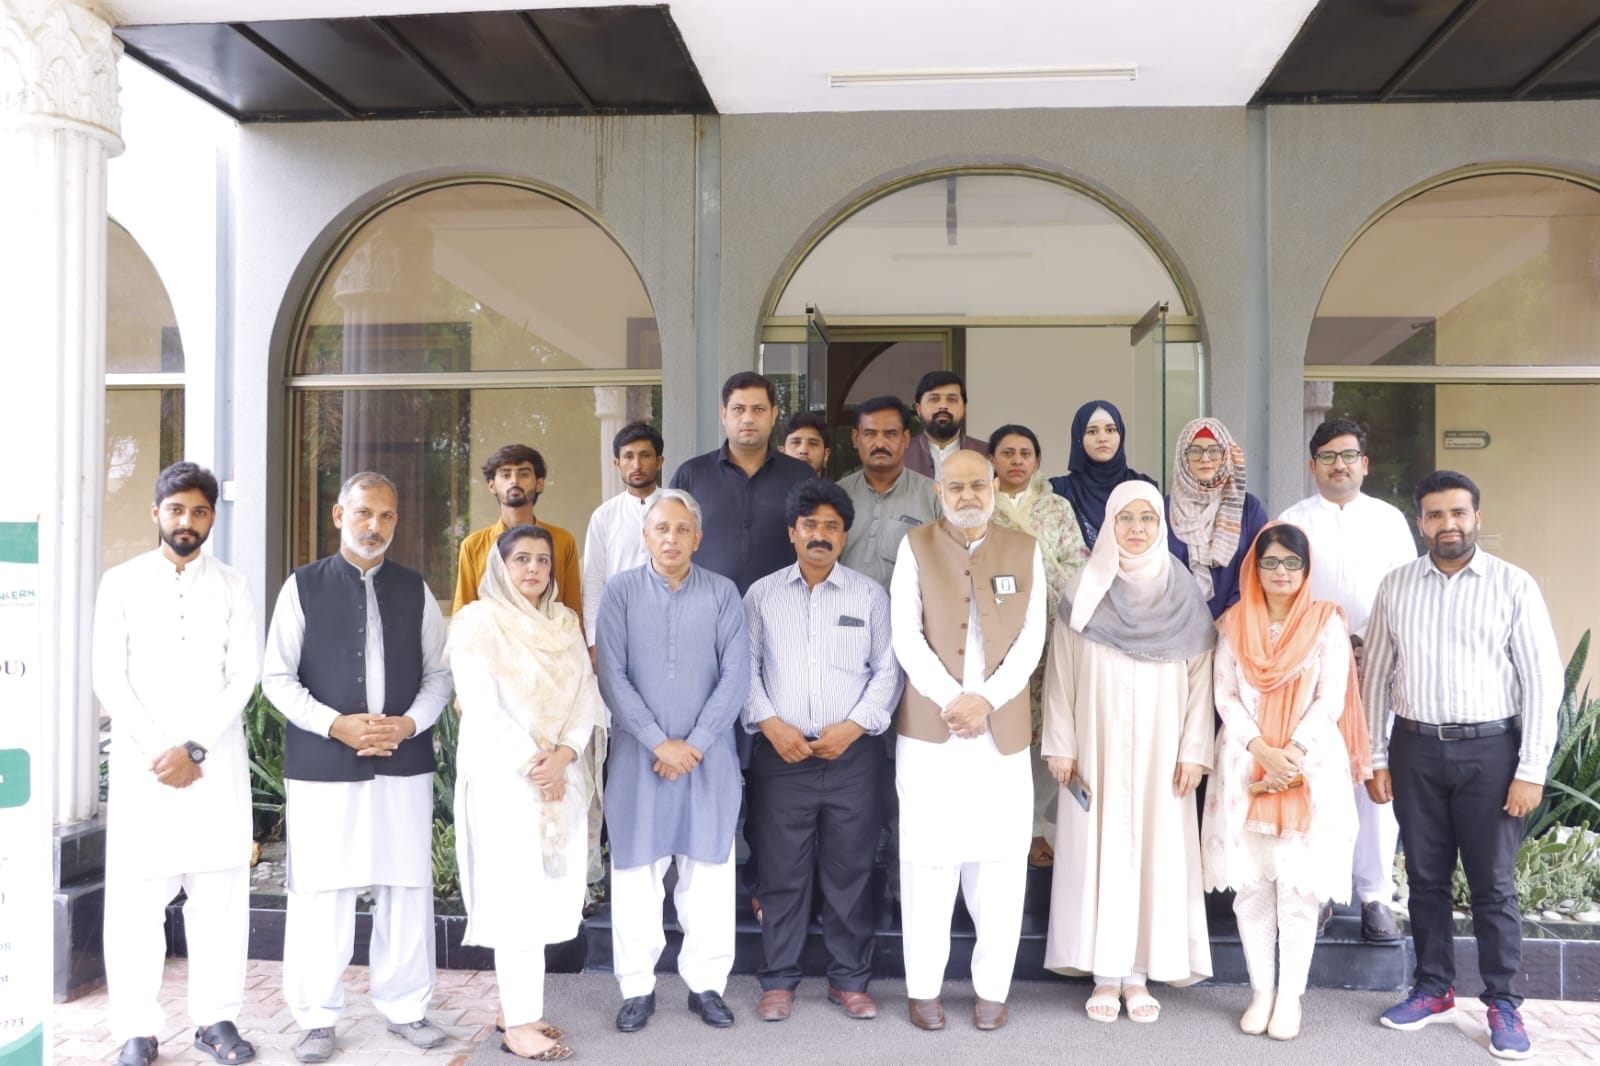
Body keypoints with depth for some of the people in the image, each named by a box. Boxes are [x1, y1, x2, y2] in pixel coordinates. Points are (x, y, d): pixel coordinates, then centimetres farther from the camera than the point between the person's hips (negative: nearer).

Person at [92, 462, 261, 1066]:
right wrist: (158, 752, -8)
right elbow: (109, 678, 1)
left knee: (220, 890, 2)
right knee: (136, 895, 0)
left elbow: (244, 676, 0)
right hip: (140, 760, 0)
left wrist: (193, 749, -10)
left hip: (217, 759, 1)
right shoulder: (122, 583, 6)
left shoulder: (232, 586, 8)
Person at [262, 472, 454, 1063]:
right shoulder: (303, 587, 2)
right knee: (320, 893, 2)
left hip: (404, 764, 2)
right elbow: (277, 677, 0)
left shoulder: (415, 590, 8)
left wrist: (408, 724, -8)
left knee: (408, 887, 7)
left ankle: (404, 1006, 22)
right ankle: (317, 1017, 18)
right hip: (322, 767, -2)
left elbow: (438, 674, 10)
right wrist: (337, 725, -13)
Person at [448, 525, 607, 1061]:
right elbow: (483, 707, -12)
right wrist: (532, 766, -15)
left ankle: (516, 1005, 19)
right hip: (504, 776, -5)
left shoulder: (566, 622, 12)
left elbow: (586, 696, 6)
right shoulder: (479, 621, -5)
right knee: (518, 894, -3)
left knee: (550, 892, 6)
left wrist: (563, 755, -11)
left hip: (563, 775, 6)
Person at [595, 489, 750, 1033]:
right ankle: (637, 987, 19)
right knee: (636, 872, 6)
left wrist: (696, 744, -11)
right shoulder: (620, 591, 0)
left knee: (709, 871, 6)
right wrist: (660, 743, -12)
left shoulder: (722, 593, 1)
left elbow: (736, 676, -3)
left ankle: (706, 983, 20)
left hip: (709, 755, 1)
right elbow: (613, 676, -6)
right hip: (638, 753, 0)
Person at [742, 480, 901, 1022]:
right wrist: (771, 724, -8)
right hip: (781, 752, 0)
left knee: (850, 871, 7)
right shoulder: (761, 595, 6)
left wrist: (853, 726, -8)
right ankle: (778, 981, 19)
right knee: (782, 872, 6)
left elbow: (887, 670, 3)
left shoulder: (869, 594, 5)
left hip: (851, 752, 0)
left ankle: (849, 980, 21)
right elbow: (744, 668, 4)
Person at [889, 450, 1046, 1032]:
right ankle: (924, 987, 15)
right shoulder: (915, 547, 3)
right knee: (929, 858, 3)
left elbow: (1031, 639, 1)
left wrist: (987, 700, -12)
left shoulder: (1025, 551, 7)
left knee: (1001, 861, 4)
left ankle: (992, 987, 18)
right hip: (928, 728, -1)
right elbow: (906, 637, -4)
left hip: (1003, 731, 1)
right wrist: (951, 701, -14)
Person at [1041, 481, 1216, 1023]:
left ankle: (1139, 972, 14)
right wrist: (1060, 745, -3)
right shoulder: (1083, 590, 1)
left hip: (1161, 752, 1)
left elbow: (1201, 677, 1)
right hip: (1098, 750, 0)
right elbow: (1060, 672, 1)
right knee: (1100, 848, 1)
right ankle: (1105, 973, 11)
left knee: (1156, 849, 3)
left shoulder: (1184, 596, 3)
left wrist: (1193, 752, -4)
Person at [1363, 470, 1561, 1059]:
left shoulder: (1514, 586, -3)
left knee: (1493, 883, 5)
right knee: (1426, 876, 12)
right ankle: (1433, 988, 27)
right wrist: (1375, 758, 5)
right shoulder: (1395, 587, 4)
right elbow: (1376, 677, 8)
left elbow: (1543, 680, -4)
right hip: (1416, 748, 3)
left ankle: (1503, 1003, 20)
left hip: (1489, 749, -2)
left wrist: (1532, 770, -8)